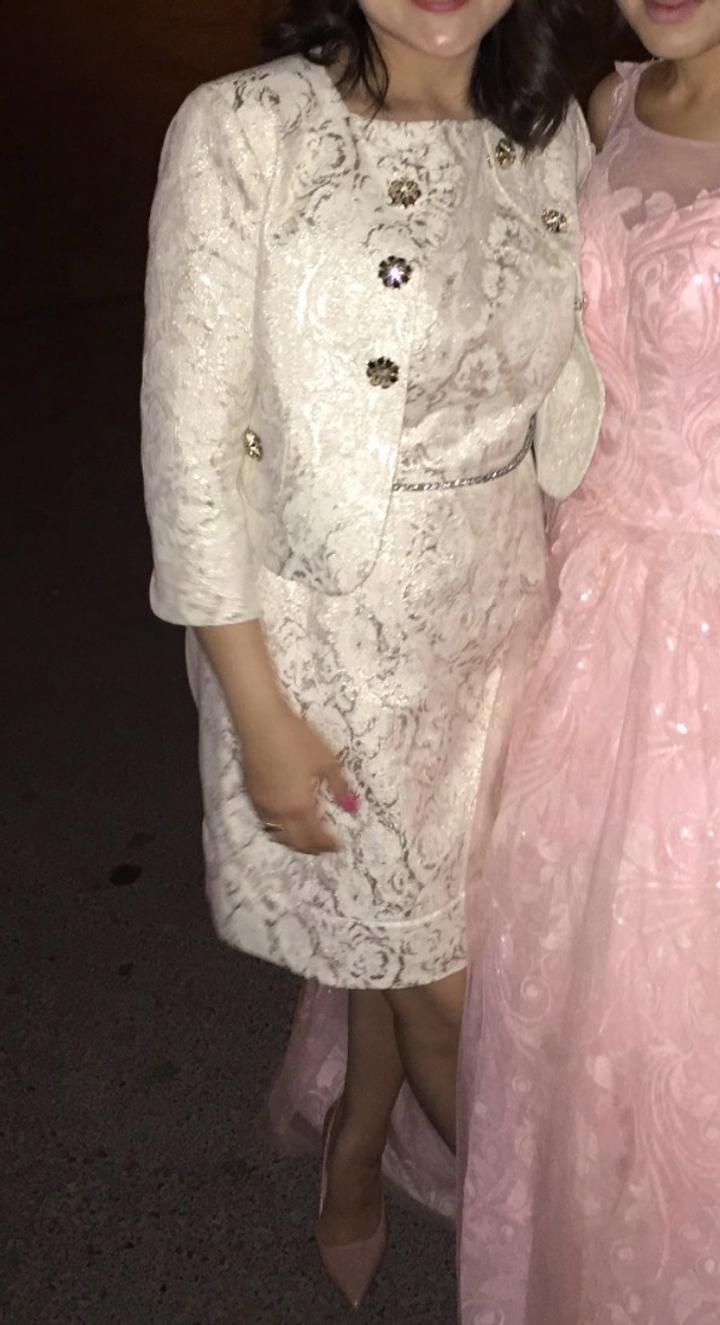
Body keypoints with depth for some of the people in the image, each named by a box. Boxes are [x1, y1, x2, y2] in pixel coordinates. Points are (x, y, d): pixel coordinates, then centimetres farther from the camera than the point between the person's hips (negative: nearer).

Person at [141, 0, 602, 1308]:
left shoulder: (550, 131, 1)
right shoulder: (241, 131, -15)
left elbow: (567, 399, 8)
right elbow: (190, 439, -15)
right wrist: (259, 714, -14)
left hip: (500, 613, 5)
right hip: (328, 633, -4)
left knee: (412, 927, 21)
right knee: (441, 984, 12)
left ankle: (356, 1160, 52)